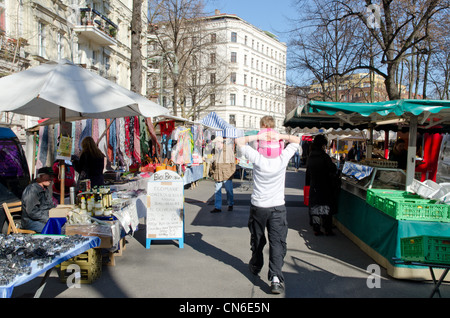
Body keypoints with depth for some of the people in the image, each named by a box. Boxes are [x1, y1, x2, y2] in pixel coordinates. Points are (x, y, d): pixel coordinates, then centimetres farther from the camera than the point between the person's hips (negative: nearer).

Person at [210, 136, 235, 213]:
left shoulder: (228, 148, -4)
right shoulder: (215, 150, 10)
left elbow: (232, 161, -1)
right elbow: (213, 162, 19)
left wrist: (232, 171, -4)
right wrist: (212, 171, 11)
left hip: (227, 174, -4)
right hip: (217, 175, 4)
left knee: (229, 190, 7)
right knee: (217, 191, 4)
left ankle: (230, 205, 25)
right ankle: (217, 207, 11)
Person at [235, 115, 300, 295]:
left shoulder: (257, 158, -13)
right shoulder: (283, 158, -10)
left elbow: (239, 141, -2)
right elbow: (296, 140, 7)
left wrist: (257, 136, -14)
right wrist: (281, 136, -9)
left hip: (258, 206, 1)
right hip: (278, 207, 0)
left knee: (257, 240, 18)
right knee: (277, 242, -1)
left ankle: (255, 267, 40)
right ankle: (275, 277, -14)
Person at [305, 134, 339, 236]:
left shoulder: (310, 157, 4)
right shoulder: (324, 156, -16)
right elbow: (333, 169, -12)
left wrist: (308, 183, 20)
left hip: (313, 186, 5)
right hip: (325, 186, -5)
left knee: (315, 207, 8)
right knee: (326, 207, 5)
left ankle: (316, 229, 12)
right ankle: (327, 229, 10)